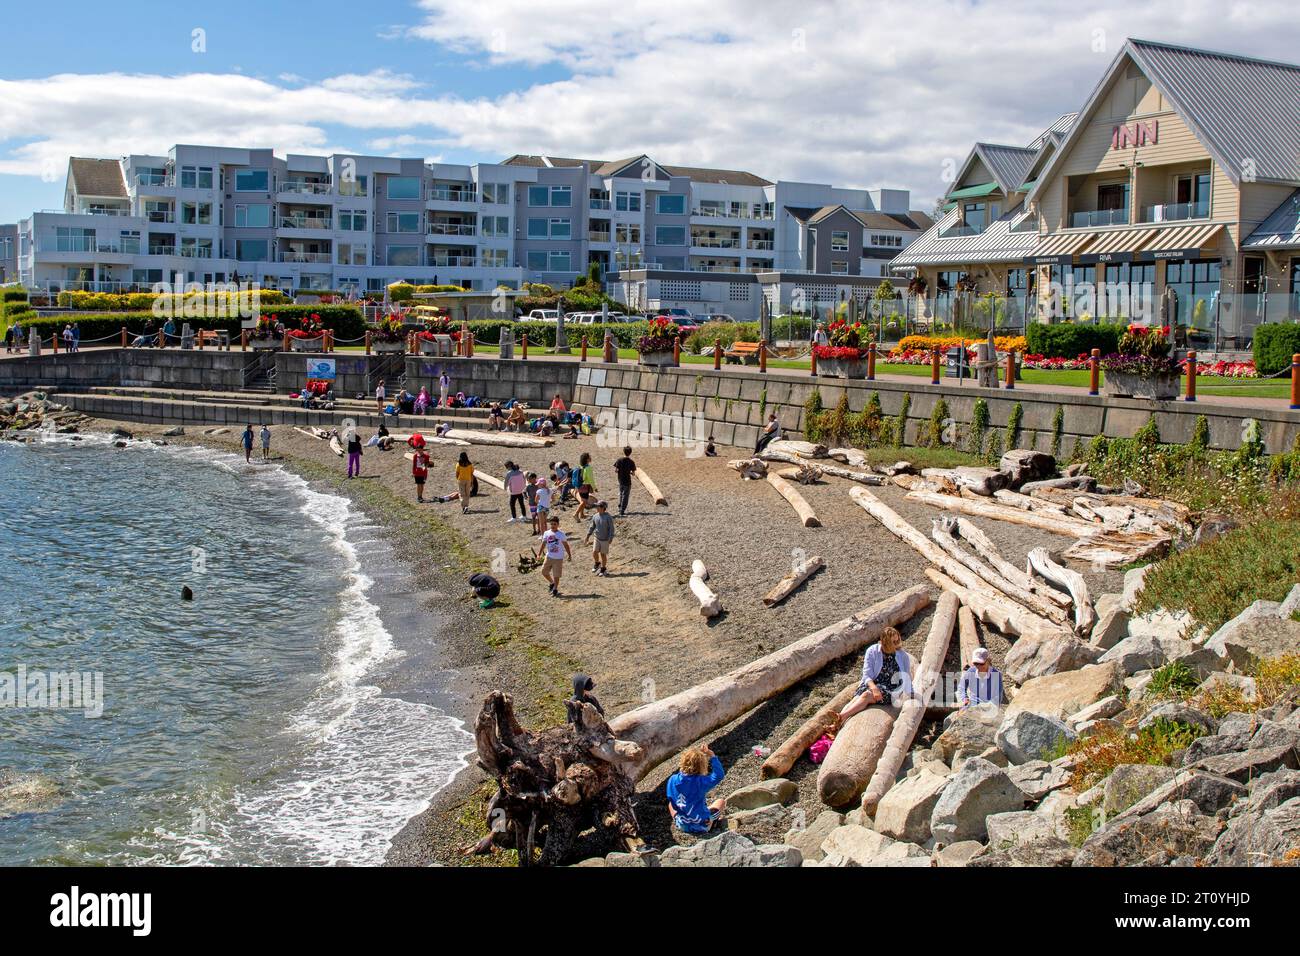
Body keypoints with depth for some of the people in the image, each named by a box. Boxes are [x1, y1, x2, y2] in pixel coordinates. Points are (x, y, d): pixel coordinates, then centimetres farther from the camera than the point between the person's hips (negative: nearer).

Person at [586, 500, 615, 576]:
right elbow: (592, 526, 11)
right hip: (597, 538, 4)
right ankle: (596, 564, 23)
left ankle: (603, 569, 21)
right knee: (594, 552, -6)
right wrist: (588, 535, 7)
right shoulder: (595, 516, -1)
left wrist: (611, 538, -16)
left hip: (605, 539, -4)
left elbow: (611, 528, -12)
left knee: (603, 554, 4)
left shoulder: (608, 517, -16)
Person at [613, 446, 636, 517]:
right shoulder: (631, 462, -12)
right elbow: (633, 473, -8)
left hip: (620, 481, 3)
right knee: (625, 497, 4)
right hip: (627, 481, -3)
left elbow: (615, 471, -7)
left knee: (621, 494, 22)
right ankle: (622, 511, 2)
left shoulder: (619, 460, -7)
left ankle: (620, 508, 31)